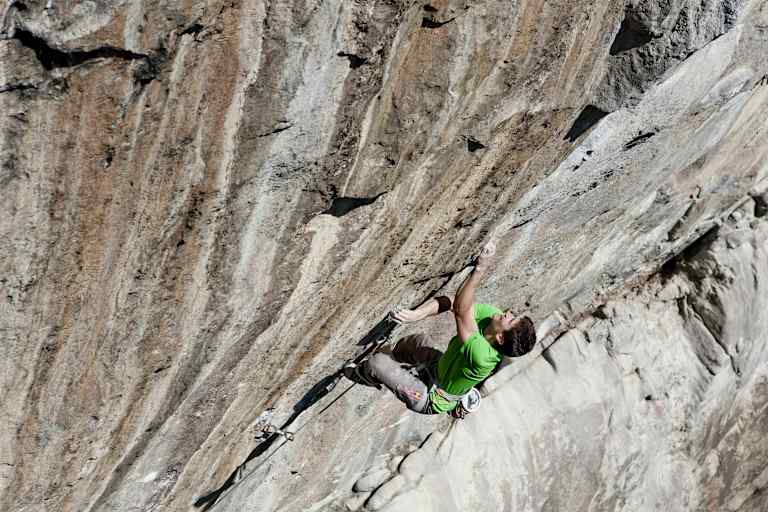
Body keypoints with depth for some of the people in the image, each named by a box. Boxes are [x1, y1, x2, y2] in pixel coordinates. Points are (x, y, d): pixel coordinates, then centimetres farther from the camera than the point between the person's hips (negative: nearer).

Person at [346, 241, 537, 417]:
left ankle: (358, 374, 36)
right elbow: (448, 302, -24)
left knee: (377, 362, -1)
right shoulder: (493, 314, -23)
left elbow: (461, 309, -51)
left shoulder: (482, 356, -44)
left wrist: (480, 269, -59)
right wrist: (415, 314, -40)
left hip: (432, 400, -7)